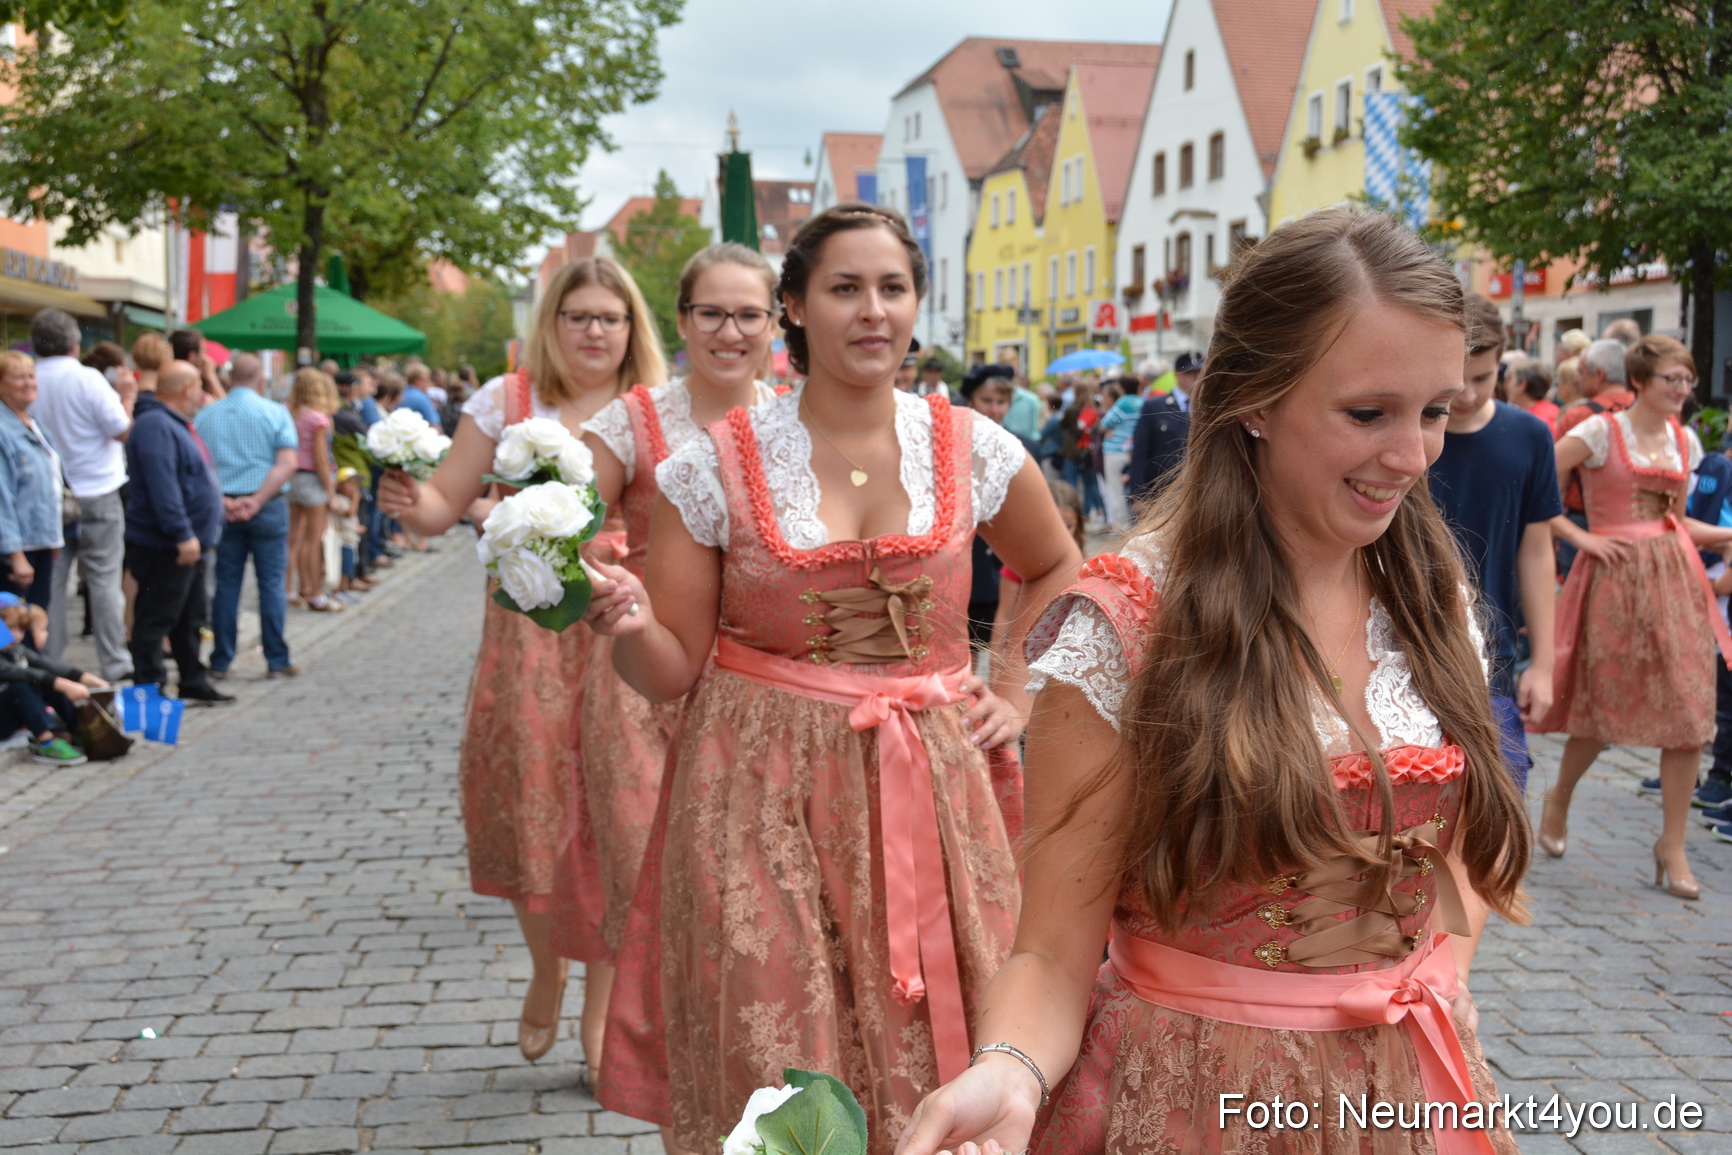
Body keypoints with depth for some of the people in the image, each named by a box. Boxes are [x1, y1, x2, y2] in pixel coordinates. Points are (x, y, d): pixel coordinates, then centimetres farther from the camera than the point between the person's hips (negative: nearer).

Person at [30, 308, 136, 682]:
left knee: (51, 579, 9)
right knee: (104, 579, 2)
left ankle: (48, 663, 12)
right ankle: (114, 663, 6)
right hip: (95, 492, -3)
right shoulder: (87, 380, -12)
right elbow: (122, 429, -11)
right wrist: (128, 398, 4)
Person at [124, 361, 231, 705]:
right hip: (163, 546, -11)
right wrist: (182, 534, -29)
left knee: (191, 618, 16)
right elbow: (162, 486, -27)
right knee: (156, 620, -4)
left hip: (188, 546, 11)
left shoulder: (177, 424, 17)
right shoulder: (156, 426, -18)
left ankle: (194, 685, 25)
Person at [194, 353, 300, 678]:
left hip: (222, 509, 2)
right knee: (272, 583, 3)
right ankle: (277, 660, 5)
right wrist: (257, 500, -14)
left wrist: (222, 500, -8)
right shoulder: (276, 413, -2)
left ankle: (221, 662, 11)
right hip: (269, 508, -2)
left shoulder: (206, 415, 6)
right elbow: (288, 463, -12)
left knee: (225, 584, 7)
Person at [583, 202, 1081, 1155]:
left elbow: (1056, 571, 21)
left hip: (929, 790, 2)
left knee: (933, 1066, 6)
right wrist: (629, 624, -21)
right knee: (773, 1073, 3)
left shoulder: (972, 449, 2)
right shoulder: (716, 466, -4)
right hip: (761, 800, -1)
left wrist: (1015, 696, 11)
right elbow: (670, 673, -1)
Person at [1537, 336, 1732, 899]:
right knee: (1605, 706, 3)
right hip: (1615, 576, -5)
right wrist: (1579, 536, -12)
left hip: (1674, 577, 5)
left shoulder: (1685, 441, 12)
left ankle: (1673, 843, 8)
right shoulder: (1601, 431, -6)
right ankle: (1559, 798, 32)